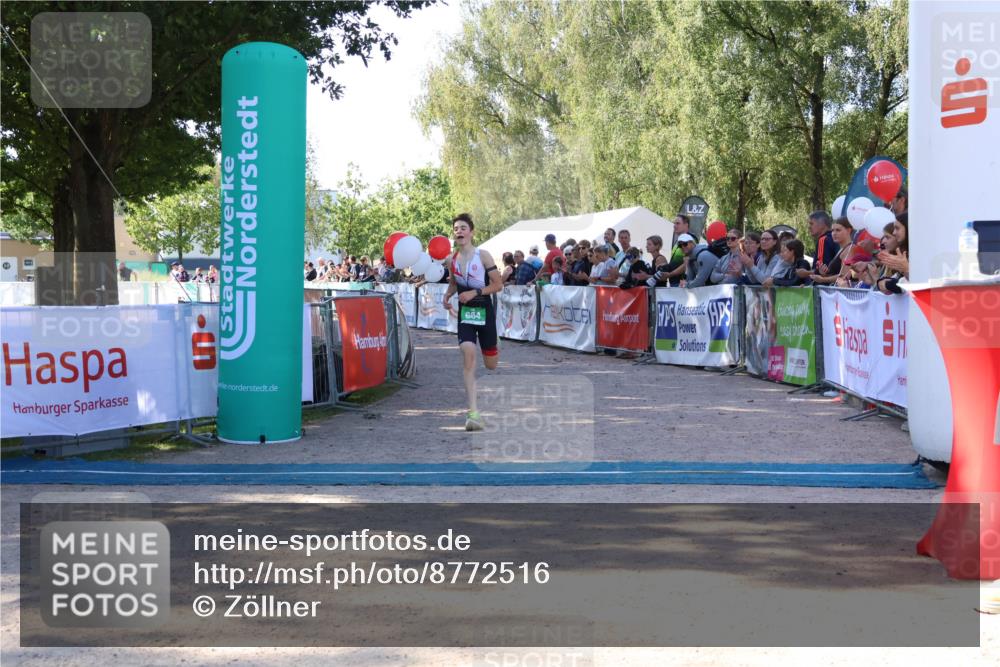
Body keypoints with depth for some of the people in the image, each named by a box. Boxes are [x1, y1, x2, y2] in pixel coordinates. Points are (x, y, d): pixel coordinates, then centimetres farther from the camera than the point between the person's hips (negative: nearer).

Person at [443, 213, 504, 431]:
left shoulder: (482, 255, -10)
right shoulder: (452, 259, 2)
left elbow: (498, 284, -9)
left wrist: (474, 293, -19)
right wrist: (447, 295, -1)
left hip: (484, 310, -2)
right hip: (465, 312, 2)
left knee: (490, 364, 9)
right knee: (468, 353, -18)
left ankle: (494, 348, 51)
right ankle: (473, 413, -20)